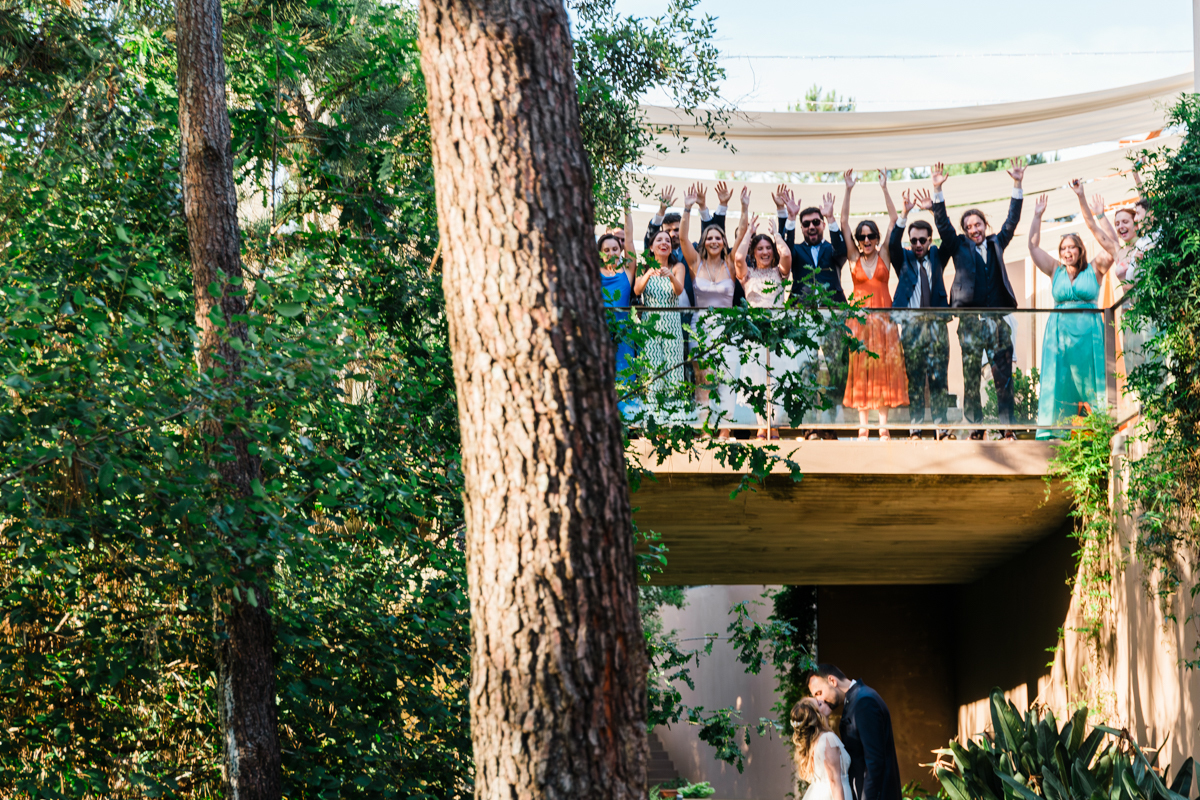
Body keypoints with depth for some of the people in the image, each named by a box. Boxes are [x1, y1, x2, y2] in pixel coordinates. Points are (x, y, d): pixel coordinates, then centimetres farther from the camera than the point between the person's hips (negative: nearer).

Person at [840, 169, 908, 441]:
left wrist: (885, 188, -8)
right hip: (860, 314, 0)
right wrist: (848, 191, -8)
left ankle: (883, 425, 2)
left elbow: (893, 220, -2)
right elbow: (843, 224, -1)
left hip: (883, 315, 0)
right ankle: (863, 424, 4)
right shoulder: (854, 258, 4)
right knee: (860, 367, 0)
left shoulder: (884, 256, 4)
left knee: (883, 367, 0)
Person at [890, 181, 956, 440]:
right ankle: (914, 427, 3)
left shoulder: (937, 257, 13)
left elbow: (949, 235, -2)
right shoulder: (904, 259, 10)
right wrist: (905, 213, -23)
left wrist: (936, 210, -16)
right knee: (913, 378, 0)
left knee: (939, 377, -3)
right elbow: (893, 243, -9)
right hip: (911, 325, -1)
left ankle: (941, 426, -2)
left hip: (936, 324, 1)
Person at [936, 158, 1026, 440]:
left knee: (1003, 376, 1)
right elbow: (942, 224, 1)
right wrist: (938, 191, -8)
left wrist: (1017, 185, 3)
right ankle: (975, 427, 6)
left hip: (998, 319, 1)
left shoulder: (996, 243, 15)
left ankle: (1007, 426, 5)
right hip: (970, 319, -1)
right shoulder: (959, 247, 10)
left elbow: (1012, 220, 11)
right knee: (970, 377, 0)